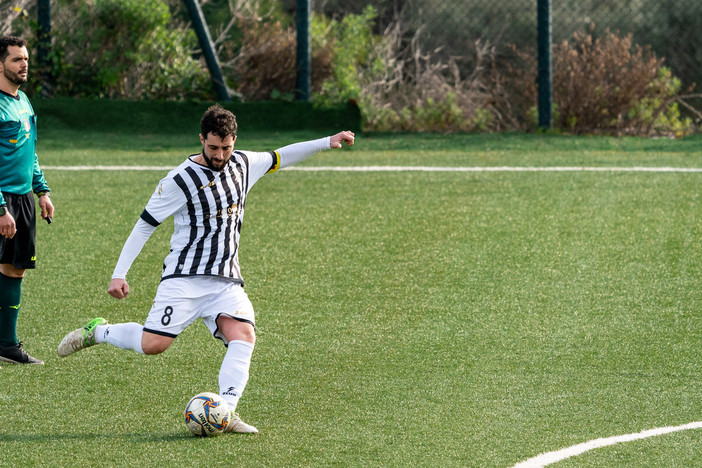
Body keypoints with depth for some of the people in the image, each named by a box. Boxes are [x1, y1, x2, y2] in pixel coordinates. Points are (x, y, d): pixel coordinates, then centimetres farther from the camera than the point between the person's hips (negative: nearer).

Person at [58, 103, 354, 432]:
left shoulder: (243, 165, 9)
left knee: (243, 335, -21)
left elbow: (279, 158, 28)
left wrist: (327, 143, 24)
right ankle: (97, 332, 12)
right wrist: (119, 275, -9)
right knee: (154, 344, -16)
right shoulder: (180, 180, -9)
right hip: (184, 278, -5)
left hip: (227, 281, 5)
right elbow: (144, 226, -4)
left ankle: (226, 413, -29)